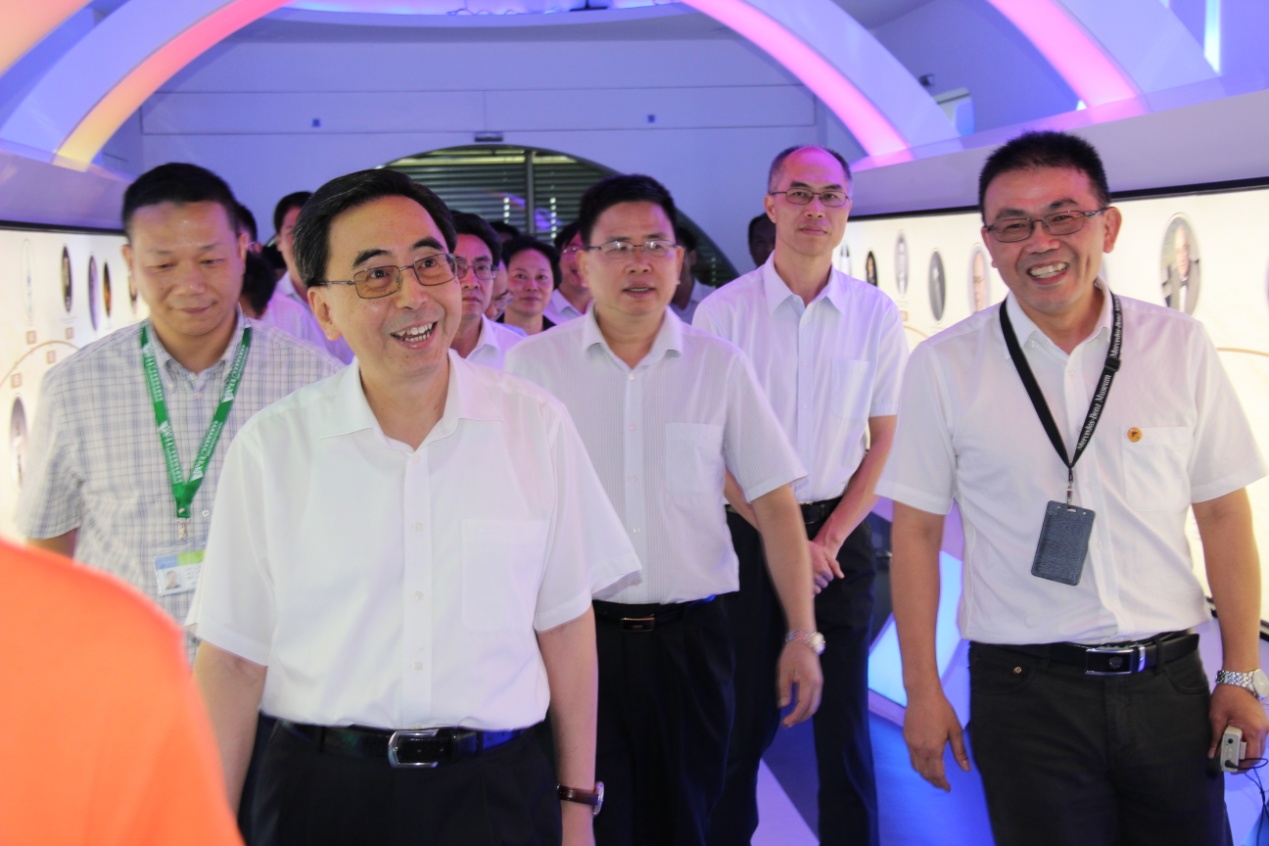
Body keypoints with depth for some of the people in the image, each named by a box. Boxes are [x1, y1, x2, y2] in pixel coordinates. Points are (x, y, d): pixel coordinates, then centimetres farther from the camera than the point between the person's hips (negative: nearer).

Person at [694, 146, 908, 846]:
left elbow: (884, 439, 5)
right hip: (746, 536, -1)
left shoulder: (876, 313, 3)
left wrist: (832, 535, -5)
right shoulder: (723, 311, -3)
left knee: (844, 716, 3)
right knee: (744, 717, 4)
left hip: (841, 535, 1)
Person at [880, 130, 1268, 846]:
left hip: (1169, 681, 2)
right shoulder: (944, 367, -3)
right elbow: (917, 531, 1)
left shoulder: (1180, 347, 1)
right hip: (1027, 691, -1)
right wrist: (922, 691, -1)